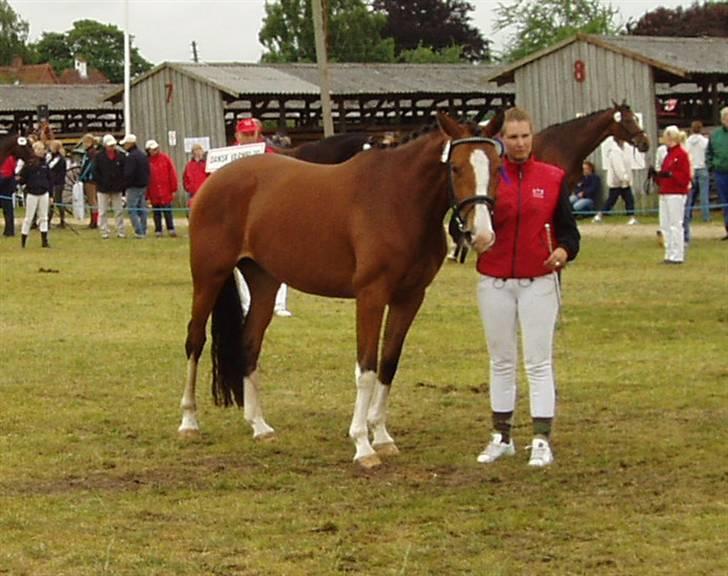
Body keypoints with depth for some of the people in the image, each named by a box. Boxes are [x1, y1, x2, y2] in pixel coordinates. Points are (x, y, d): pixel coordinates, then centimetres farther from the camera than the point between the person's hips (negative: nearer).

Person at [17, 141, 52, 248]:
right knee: (28, 218, 3)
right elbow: (22, 178, -4)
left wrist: (50, 194, 8)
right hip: (32, 194, -3)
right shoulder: (29, 164, -8)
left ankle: (44, 241, 8)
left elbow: (50, 179, 10)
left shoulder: (45, 164, 4)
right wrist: (19, 179, -27)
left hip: (44, 194, 3)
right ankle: (23, 241, 11)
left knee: (43, 218, 5)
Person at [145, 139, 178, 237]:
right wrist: (147, 193, 1)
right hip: (154, 194, 1)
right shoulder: (148, 162, 1)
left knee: (167, 211, 0)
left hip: (166, 192, -1)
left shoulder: (165, 159, 0)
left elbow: (172, 174, 1)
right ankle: (158, 231, 11)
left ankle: (171, 229, 6)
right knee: (156, 213, 6)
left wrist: (173, 189, 0)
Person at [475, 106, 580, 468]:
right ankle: (502, 437, 22)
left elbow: (567, 228, 1)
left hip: (539, 281, -1)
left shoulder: (553, 178, -1)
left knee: (539, 363, 0)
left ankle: (542, 441, 4)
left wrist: (564, 250, -19)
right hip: (495, 282, 1)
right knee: (501, 362, 12)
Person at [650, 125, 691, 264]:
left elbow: (685, 177, -14)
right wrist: (656, 175, 4)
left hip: (676, 194, -9)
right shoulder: (668, 155, 18)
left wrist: (670, 174, -26)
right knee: (665, 226, 10)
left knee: (675, 225, -8)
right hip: (664, 194, 9)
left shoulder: (681, 154, -8)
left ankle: (677, 256, -6)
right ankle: (670, 254, 16)